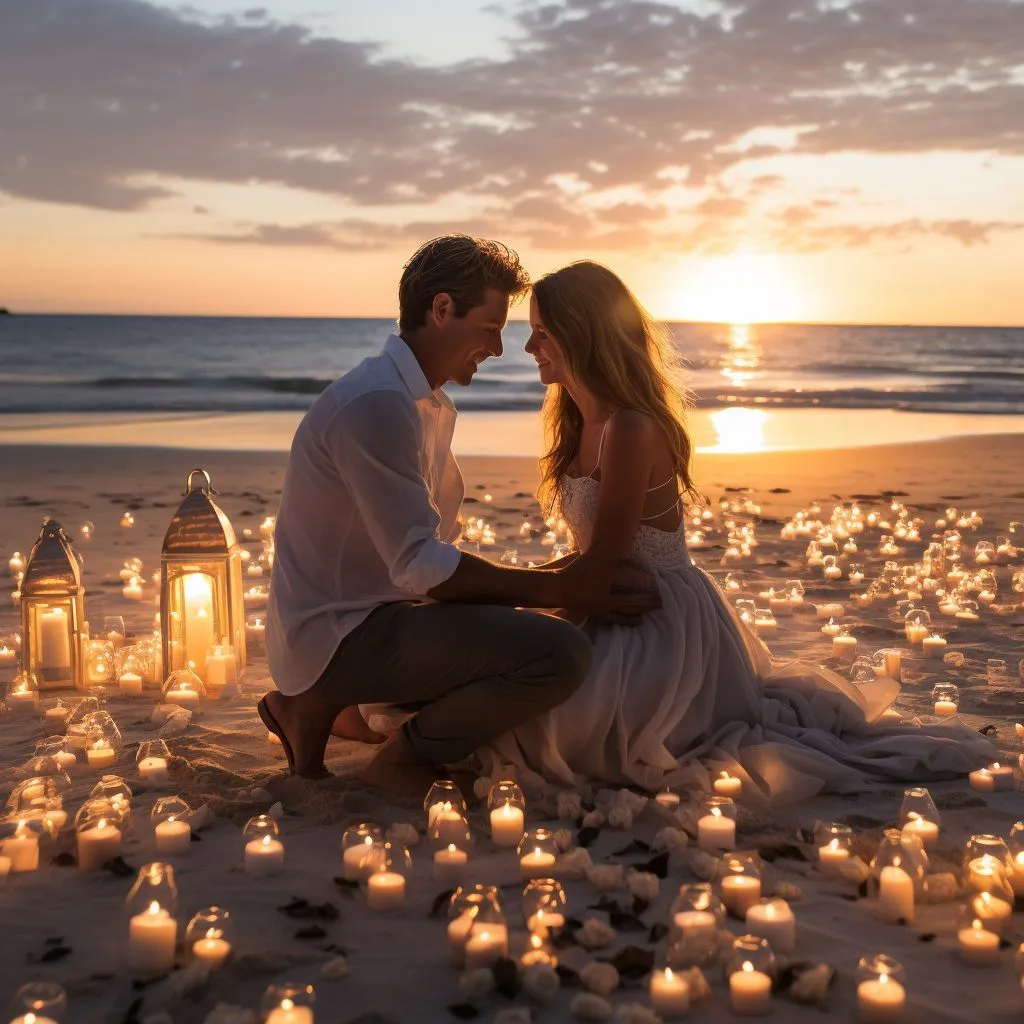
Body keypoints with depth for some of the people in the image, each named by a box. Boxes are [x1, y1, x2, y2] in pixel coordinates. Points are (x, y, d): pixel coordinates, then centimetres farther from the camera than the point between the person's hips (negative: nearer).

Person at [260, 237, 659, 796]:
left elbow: (438, 546, 17)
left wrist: (560, 580, 6)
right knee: (558, 651, -26)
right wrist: (560, 589, -15)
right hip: (340, 637, -10)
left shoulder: (432, 406, 16)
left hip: (373, 614, 10)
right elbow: (421, 567, -21)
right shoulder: (377, 403, -18)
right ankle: (404, 758, -4)